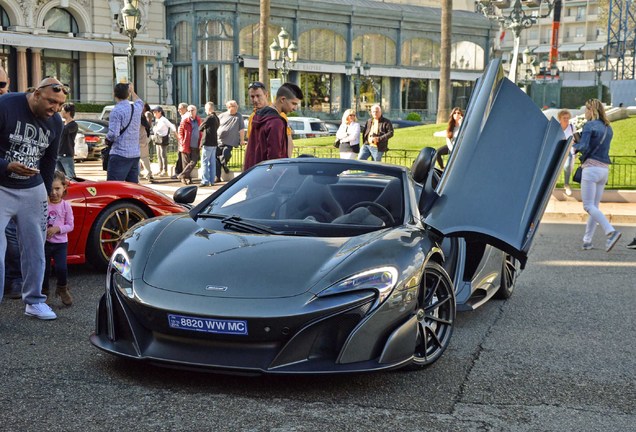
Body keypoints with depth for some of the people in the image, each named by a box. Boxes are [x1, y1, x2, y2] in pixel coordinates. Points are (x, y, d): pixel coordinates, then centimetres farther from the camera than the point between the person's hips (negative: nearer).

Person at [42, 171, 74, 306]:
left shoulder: (66, 206, -4)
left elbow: (70, 226, -2)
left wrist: (57, 228, -18)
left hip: (60, 243, -1)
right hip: (44, 242, 1)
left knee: (61, 268, -12)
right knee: (44, 269, 6)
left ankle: (62, 289, 15)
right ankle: (44, 291, 28)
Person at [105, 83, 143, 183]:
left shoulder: (116, 111, -12)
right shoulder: (137, 108, 9)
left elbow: (113, 135, -18)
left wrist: (107, 137, 4)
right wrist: (132, 91, 51)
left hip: (120, 155, -7)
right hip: (135, 154, 7)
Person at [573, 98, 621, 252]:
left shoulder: (589, 125, -7)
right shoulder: (608, 128, 16)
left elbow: (583, 147, -18)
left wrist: (573, 145, 1)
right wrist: (580, 140, 18)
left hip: (591, 167, -8)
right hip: (604, 169, 8)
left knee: (588, 206, -10)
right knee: (594, 206, 10)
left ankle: (611, 232, -25)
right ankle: (587, 241, 12)